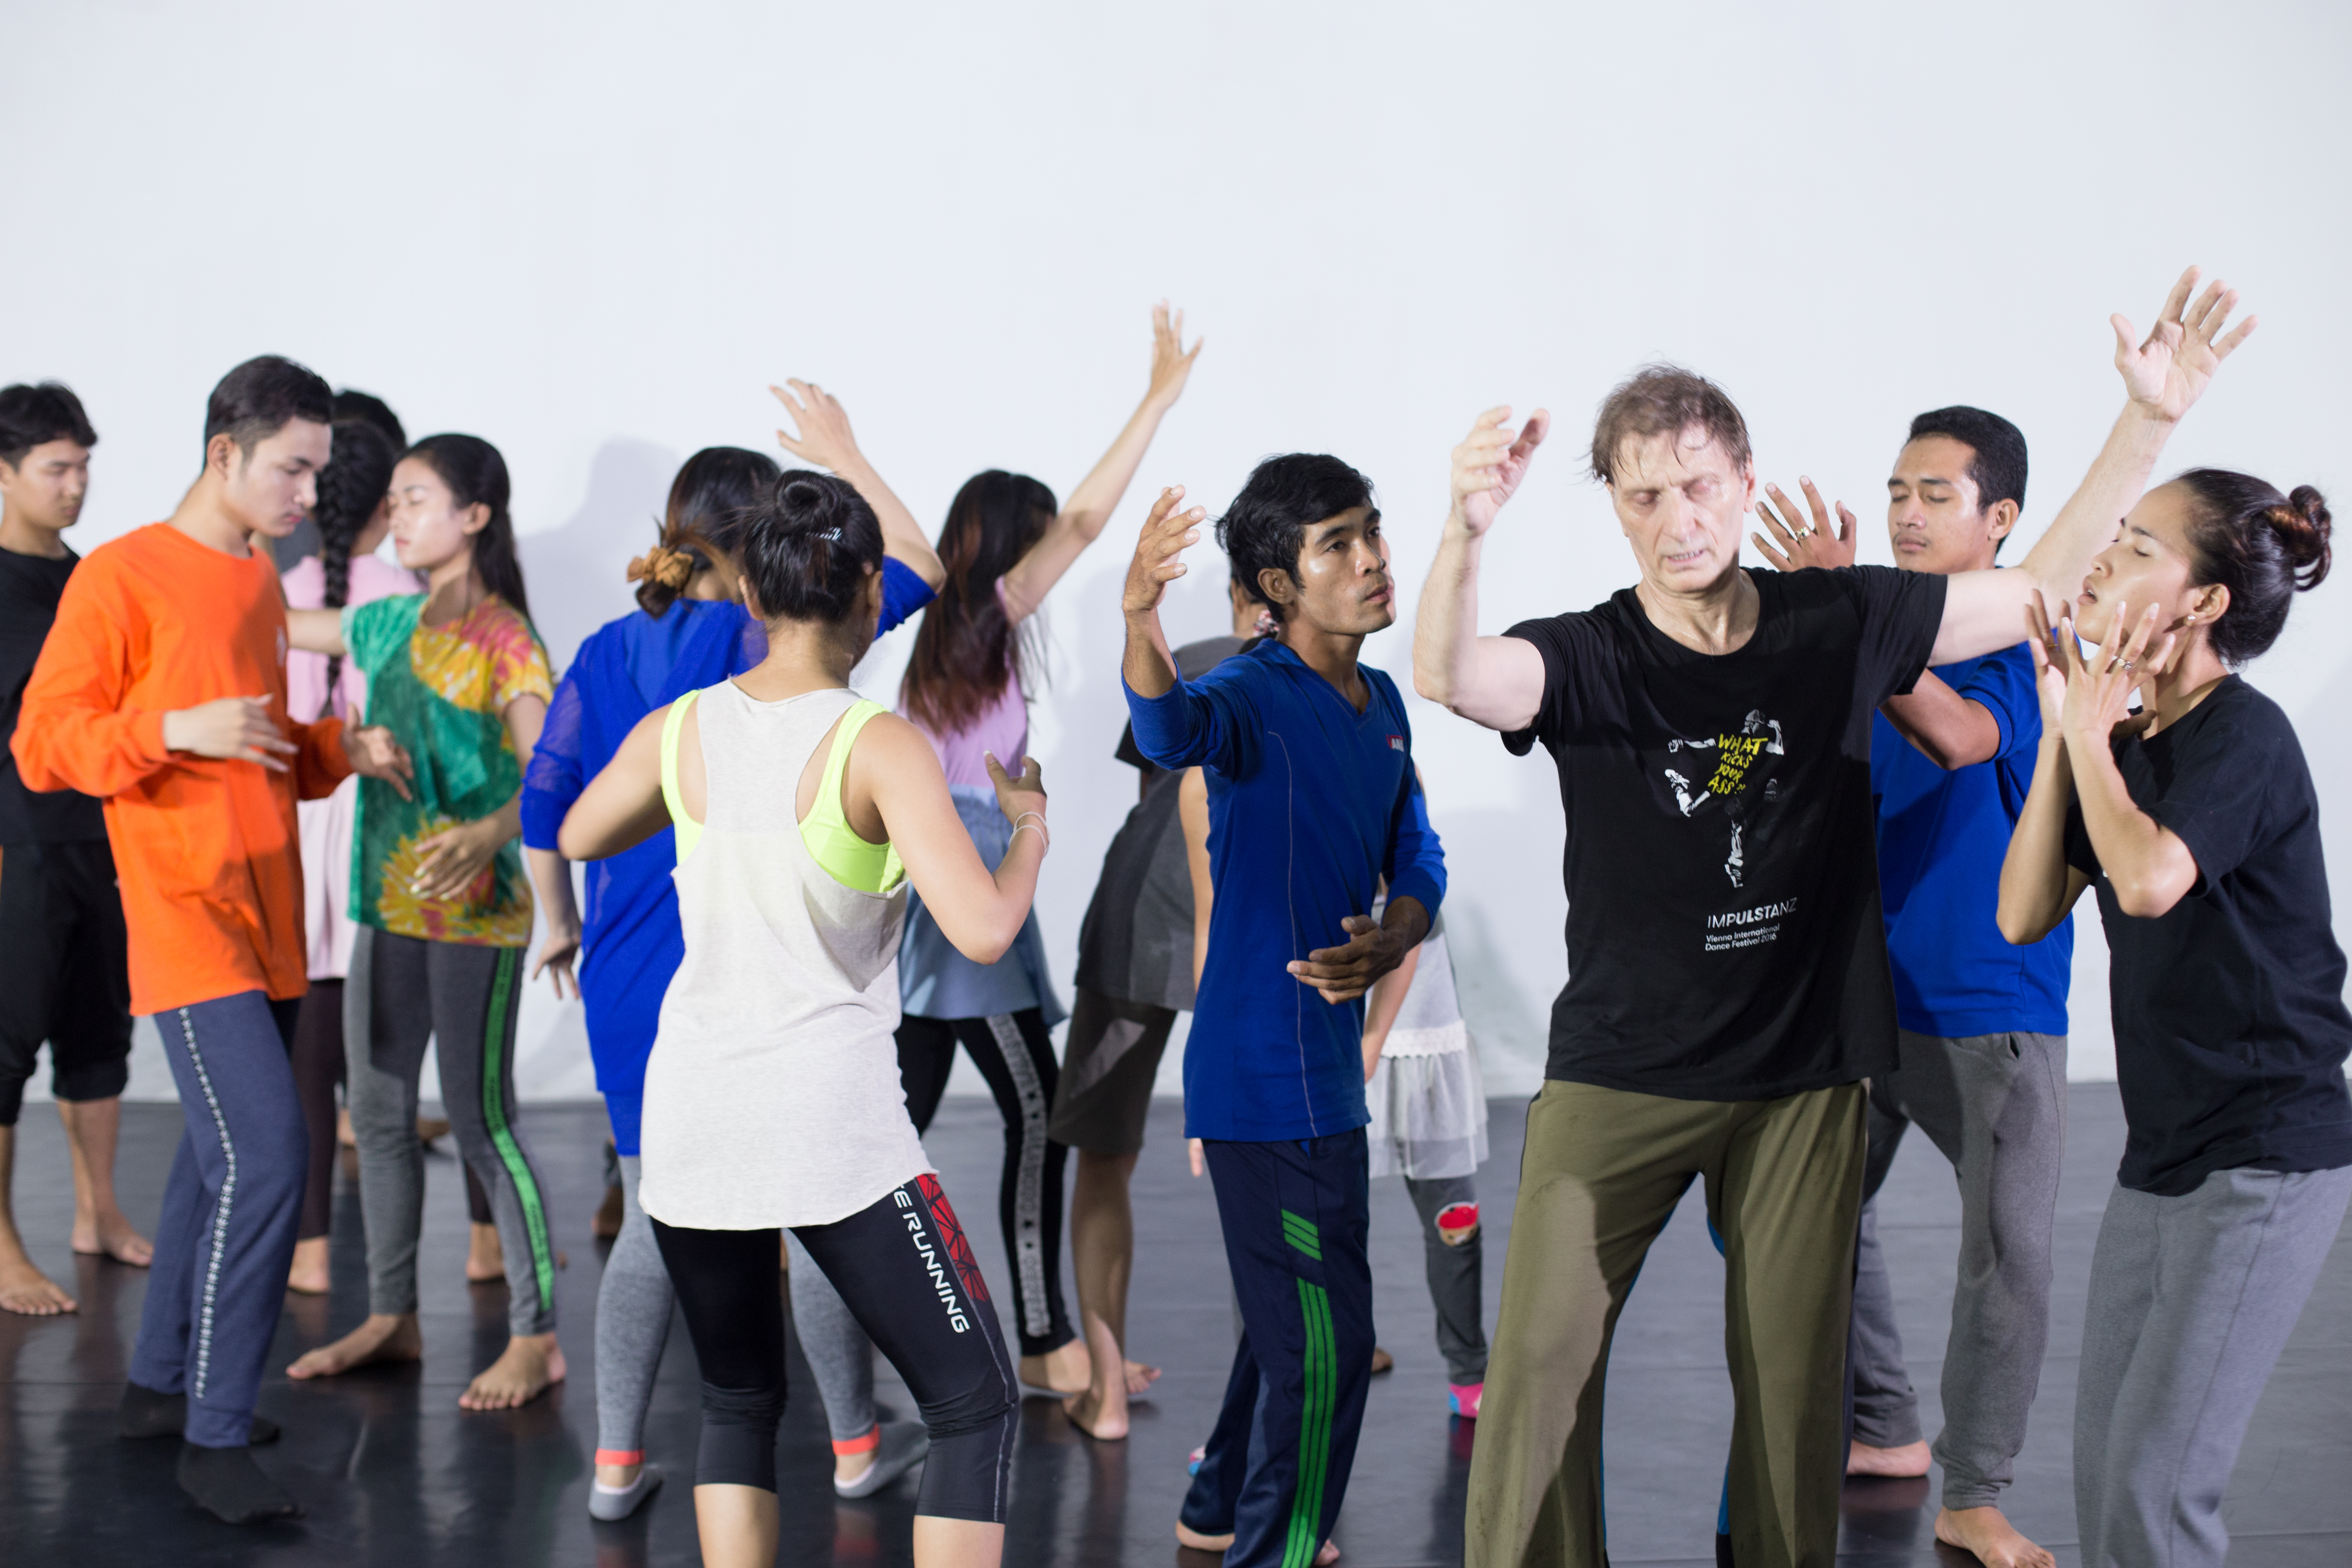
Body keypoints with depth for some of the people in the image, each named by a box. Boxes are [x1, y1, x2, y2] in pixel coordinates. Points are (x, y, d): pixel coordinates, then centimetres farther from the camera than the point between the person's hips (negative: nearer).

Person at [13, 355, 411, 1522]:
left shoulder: (262, 582, 16)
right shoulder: (120, 576, -8)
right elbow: (42, 745, -9)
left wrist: (342, 752, 5)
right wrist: (175, 728, -23)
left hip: (266, 921, 8)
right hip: (189, 919, -8)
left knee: (219, 1156, 14)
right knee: (263, 1156, -15)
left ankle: (161, 1385, 27)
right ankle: (214, 1437, -8)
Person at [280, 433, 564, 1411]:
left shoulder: (505, 640, -11)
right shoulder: (392, 625, 11)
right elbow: (284, 624, 27)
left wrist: (487, 835, -37)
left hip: (475, 906, -8)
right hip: (388, 900, 8)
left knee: (480, 1118, -5)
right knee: (378, 1111, 12)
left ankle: (536, 1338, 3)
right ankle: (391, 1317, 25)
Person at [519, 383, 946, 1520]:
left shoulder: (604, 654, 4)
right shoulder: (768, 643, -10)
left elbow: (544, 806, 6)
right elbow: (917, 570, -4)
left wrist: (562, 925, 19)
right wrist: (846, 459, 5)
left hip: (632, 983, 5)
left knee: (655, 1218, 14)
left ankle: (616, 1465, 14)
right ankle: (856, 1446, 24)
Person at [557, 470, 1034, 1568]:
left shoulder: (676, 732, 2)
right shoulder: (881, 751, -12)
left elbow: (577, 838, 22)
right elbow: (982, 931, -21)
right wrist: (1029, 832, -3)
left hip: (692, 1119, 5)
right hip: (833, 1127, -5)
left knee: (739, 1404, 23)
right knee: (975, 1405, 8)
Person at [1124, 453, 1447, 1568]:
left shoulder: (1382, 702, 9)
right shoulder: (1258, 695, -18)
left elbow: (1416, 862, 12)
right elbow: (1174, 732, -41)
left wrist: (1392, 941, -11)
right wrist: (1141, 620, -62)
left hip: (1324, 1066, 9)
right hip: (1267, 1077, -9)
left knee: (1294, 1315, 25)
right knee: (1324, 1343, -4)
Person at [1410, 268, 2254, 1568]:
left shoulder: (1838, 623, -2)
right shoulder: (1587, 660, -11)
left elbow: (2045, 588, 7)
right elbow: (1448, 674, -31)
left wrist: (2150, 417, -1)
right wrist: (1466, 528, -50)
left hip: (1803, 1072, 2)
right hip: (1620, 1070, -2)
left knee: (1796, 1379, 8)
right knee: (1541, 1357, -5)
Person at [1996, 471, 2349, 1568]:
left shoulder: (2243, 735, -15)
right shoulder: (2129, 739, 8)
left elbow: (2149, 880, -33)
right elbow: (2024, 913, 3)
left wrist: (2093, 735, -17)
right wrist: (2063, 731, -1)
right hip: (2161, 1153, 8)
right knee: (2102, 1471, 11)